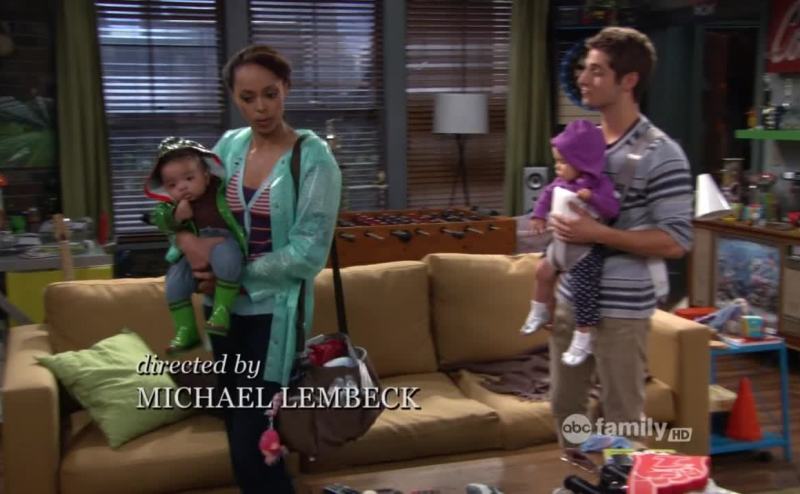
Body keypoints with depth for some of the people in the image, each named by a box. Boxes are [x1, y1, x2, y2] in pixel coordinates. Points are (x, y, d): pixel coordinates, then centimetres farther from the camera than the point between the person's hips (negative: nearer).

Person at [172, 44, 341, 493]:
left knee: (252, 448, -6)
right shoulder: (228, 146, 5)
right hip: (225, 309, 6)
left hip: (275, 313, -5)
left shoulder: (314, 158, -11)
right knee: (239, 436, 15)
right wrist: (188, 240, -12)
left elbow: (308, 252, -16)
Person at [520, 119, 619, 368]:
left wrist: (592, 198, -40)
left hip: (587, 250, -8)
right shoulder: (561, 183, 1)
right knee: (543, 270, 22)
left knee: (583, 291, -10)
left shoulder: (600, 184, -19)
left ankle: (583, 338, 2)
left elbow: (613, 209, -28)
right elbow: (547, 194, 19)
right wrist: (539, 215, 12)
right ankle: (540, 311, 44)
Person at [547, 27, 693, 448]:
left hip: (621, 309, -7)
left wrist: (597, 234, -25)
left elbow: (676, 242, -19)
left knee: (621, 419, 7)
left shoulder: (661, 155, -15)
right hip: (569, 298, 7)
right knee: (565, 405, 18)